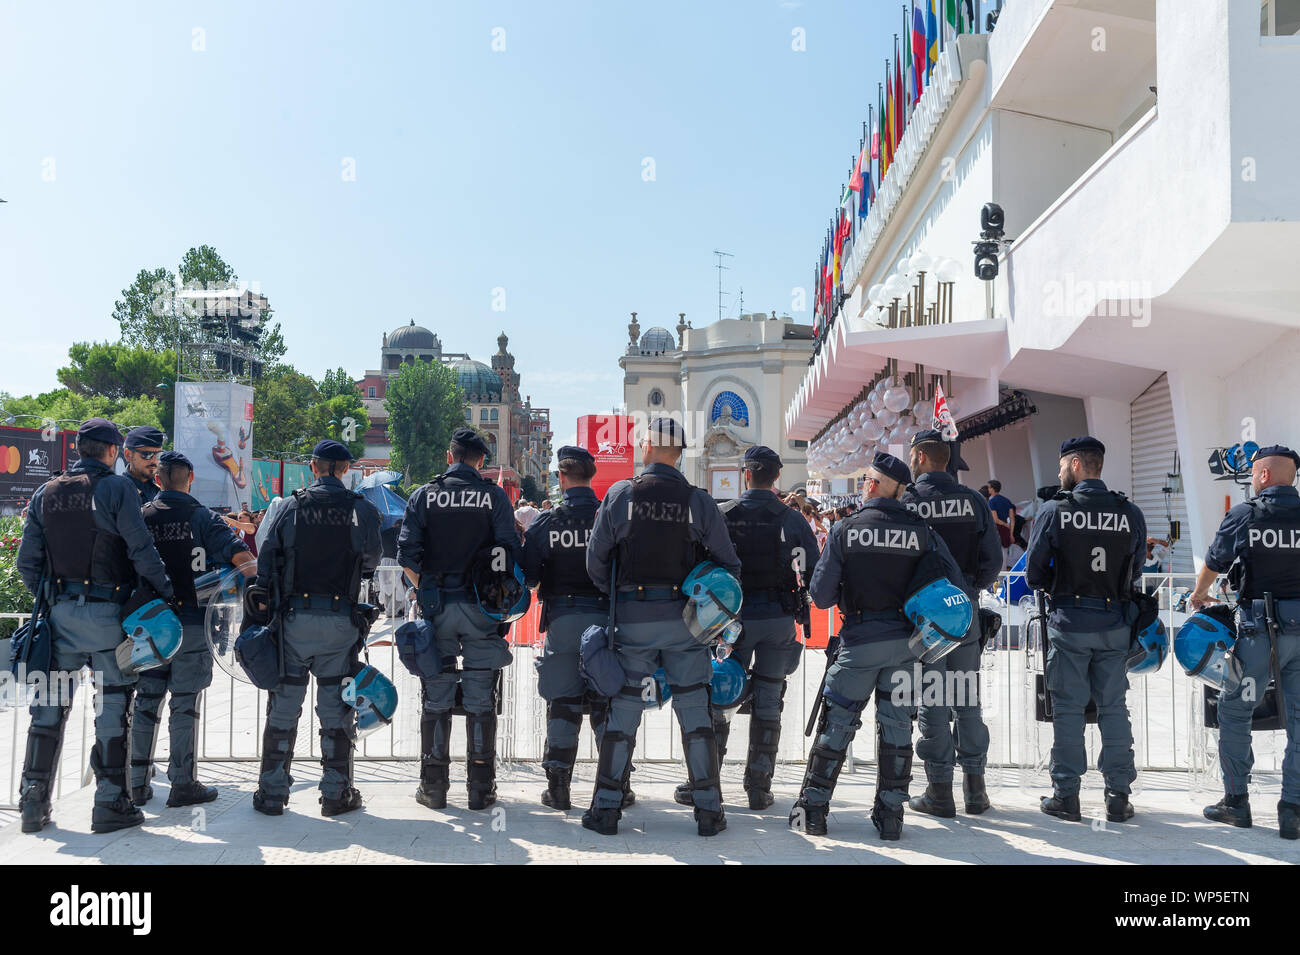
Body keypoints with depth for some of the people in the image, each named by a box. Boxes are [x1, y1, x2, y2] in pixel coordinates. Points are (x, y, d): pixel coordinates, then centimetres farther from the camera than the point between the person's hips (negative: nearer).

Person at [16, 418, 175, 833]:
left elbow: (27, 561, 9)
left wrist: (48, 597, 19)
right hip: (106, 612, -5)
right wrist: (167, 591, -4)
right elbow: (141, 549, -13)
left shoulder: (46, 493, 9)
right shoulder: (117, 487, -7)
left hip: (60, 612, 5)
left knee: (50, 705, 13)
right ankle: (110, 803, 7)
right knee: (113, 705, 3)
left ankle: (33, 804, 18)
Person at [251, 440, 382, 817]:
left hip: (294, 616, 1)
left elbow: (267, 559, 1)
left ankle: (272, 793, 16)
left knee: (283, 706, 9)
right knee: (336, 707, 7)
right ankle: (336, 793, 12)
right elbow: (371, 561, 3)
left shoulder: (290, 506, 2)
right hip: (342, 620, -1)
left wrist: (262, 608, 6)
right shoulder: (362, 509, -1)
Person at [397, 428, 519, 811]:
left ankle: (433, 786, 13)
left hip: (435, 606, 1)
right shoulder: (495, 496, 1)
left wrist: (424, 589, 12)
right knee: (481, 700, 5)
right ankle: (481, 787, 8)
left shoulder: (424, 495, 3)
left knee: (435, 699, 8)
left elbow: (407, 554, -2)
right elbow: (510, 552, -5)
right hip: (481, 607, -1)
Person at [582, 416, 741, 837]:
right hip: (684, 619, 0)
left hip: (632, 617, 0)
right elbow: (727, 562, -1)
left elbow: (595, 558, -1)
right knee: (695, 713, 7)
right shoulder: (698, 501, -2)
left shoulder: (620, 494, -4)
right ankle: (708, 810, 12)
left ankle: (606, 808, 13)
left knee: (622, 712, 8)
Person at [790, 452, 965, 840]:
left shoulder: (845, 529, -6)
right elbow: (954, 582, -2)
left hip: (860, 639, -2)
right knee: (896, 723, 11)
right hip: (905, 639, 2)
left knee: (836, 721, 8)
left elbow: (821, 593, -7)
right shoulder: (920, 530, -1)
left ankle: (813, 807, 13)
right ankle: (890, 813, 15)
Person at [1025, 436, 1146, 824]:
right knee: (1114, 707, 10)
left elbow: (1034, 573, -5)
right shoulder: (1130, 513, 0)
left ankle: (1066, 795, 10)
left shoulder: (1054, 511, -8)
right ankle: (1118, 796, 15)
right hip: (1116, 624, 3)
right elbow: (1136, 573, 6)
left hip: (1069, 621, -2)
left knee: (1068, 708, 5)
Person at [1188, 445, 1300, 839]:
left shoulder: (1242, 516, -3)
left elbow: (1213, 563, 10)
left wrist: (1199, 593, 29)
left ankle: (1236, 800, 13)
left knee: (1234, 711, 9)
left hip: (1257, 626, -2)